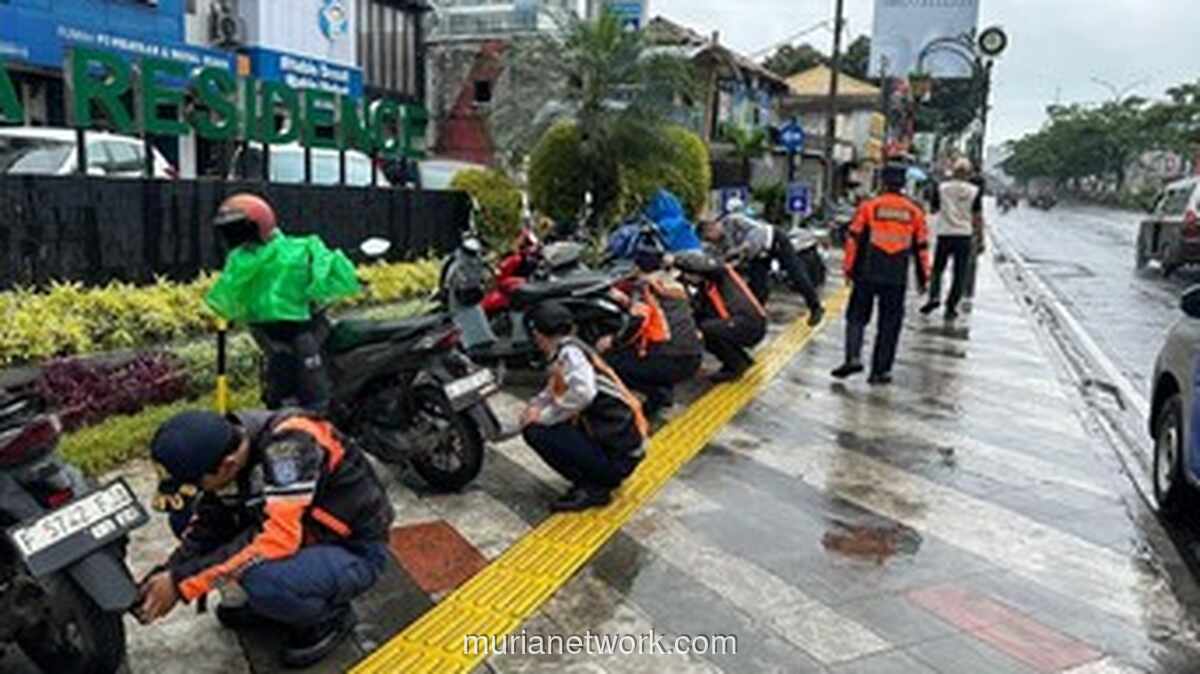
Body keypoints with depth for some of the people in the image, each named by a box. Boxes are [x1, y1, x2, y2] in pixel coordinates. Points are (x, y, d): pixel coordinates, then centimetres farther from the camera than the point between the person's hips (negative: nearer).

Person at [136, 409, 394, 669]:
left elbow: (277, 537, -38)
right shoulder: (220, 449, -10)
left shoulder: (287, 444, -32)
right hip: (305, 535, 7)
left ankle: (329, 616, -3)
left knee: (264, 582, -35)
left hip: (354, 551, -7)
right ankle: (257, 598, 12)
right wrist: (167, 575, -16)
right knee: (185, 518, -3)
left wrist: (183, 582, -32)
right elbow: (205, 528, -1)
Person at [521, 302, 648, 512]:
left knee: (535, 431, -14)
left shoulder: (569, 352, -15)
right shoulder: (563, 354, 14)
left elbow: (582, 393, -31)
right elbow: (553, 390, 26)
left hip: (617, 456, -10)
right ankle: (599, 478, 13)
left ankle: (593, 489, -8)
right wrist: (535, 406, 4)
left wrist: (543, 417, -18)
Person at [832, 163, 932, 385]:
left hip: (867, 275, -1)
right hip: (897, 278, 1)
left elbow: (854, 239, -2)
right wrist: (923, 277, 17)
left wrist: (848, 269, 6)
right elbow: (921, 247, 9)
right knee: (889, 325, 8)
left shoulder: (869, 207, -3)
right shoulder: (915, 212, 4)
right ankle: (880, 371, 9)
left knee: (857, 317, 11)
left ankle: (853, 358, -5)